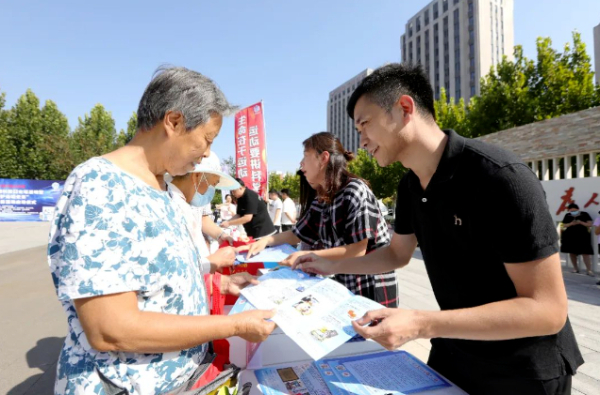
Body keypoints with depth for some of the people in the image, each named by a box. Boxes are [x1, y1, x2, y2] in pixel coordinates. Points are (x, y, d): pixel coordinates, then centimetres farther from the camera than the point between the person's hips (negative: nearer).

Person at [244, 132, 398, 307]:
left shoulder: (355, 190, -20)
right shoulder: (320, 200, 3)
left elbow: (358, 250, -23)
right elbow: (296, 234, 12)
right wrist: (266, 240, -5)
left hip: (372, 285, -7)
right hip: (344, 283, 7)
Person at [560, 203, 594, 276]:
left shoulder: (584, 214, -1)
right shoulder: (567, 215, 4)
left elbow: (590, 224, -3)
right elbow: (564, 225, 5)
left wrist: (581, 222, -19)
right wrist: (571, 224, -13)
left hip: (582, 236, -2)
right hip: (570, 236, 3)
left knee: (585, 253, -9)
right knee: (572, 252, 8)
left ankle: (589, 270, -7)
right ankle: (575, 268, 20)